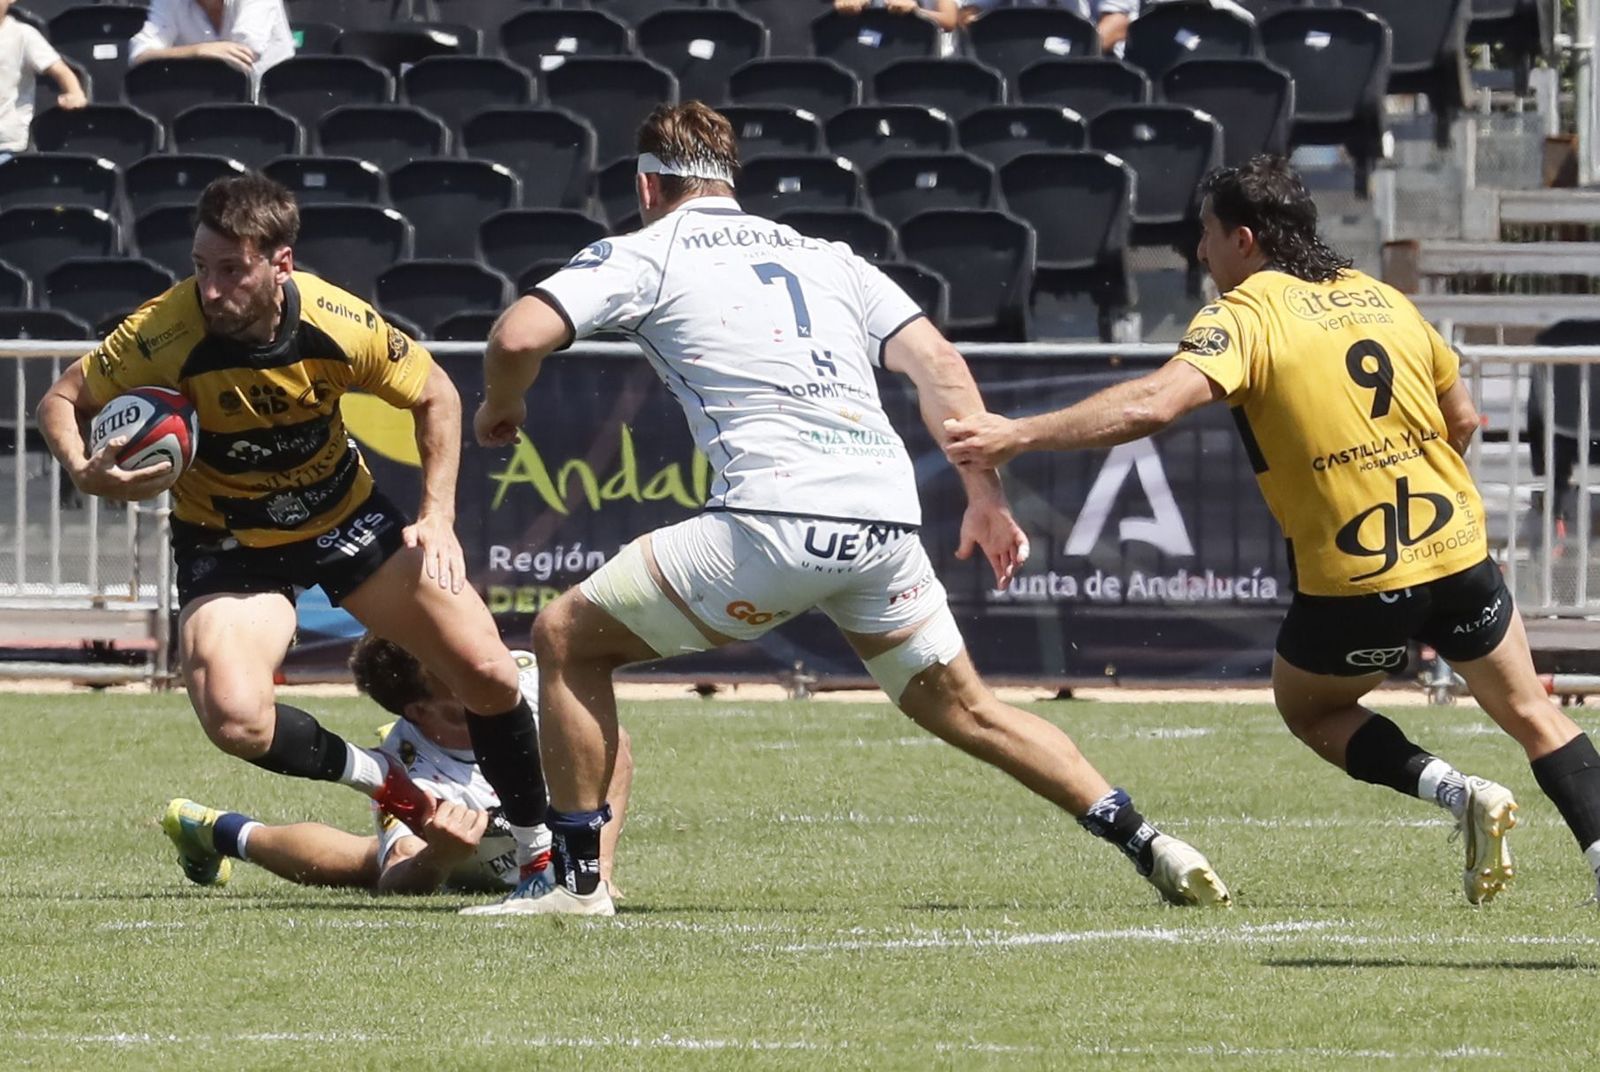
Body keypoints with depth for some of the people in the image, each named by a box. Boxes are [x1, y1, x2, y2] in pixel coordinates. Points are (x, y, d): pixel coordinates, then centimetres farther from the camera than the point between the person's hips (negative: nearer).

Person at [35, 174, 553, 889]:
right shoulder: (164, 335, -29)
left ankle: (539, 850, 20)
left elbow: (435, 397, -3)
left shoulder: (342, 326, -24)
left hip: (345, 514, 2)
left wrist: (437, 517, -11)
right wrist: (84, 470, -33)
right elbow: (62, 399, -12)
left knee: (489, 675, -5)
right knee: (234, 720, -26)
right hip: (228, 545, -2)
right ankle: (379, 779, 5)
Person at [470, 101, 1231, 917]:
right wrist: (986, 497, 18)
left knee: (566, 638, 9)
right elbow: (938, 364, 16)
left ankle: (577, 877, 5)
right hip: (888, 520, 6)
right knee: (964, 710, 22)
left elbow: (519, 336, -4)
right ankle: (1146, 844, 15)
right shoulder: (825, 256, 25)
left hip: (775, 520, -6)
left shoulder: (643, 255, 9)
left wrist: (500, 408, 17)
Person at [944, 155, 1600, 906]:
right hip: (1459, 556, 4)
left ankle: (1456, 792, 0)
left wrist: (1018, 436, -24)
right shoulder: (1382, 299, 10)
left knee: (1310, 709, 22)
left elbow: (1154, 404, -25)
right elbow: (1462, 419, 17)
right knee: (1531, 715, 19)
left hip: (1353, 581, -4)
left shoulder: (1243, 316, -9)